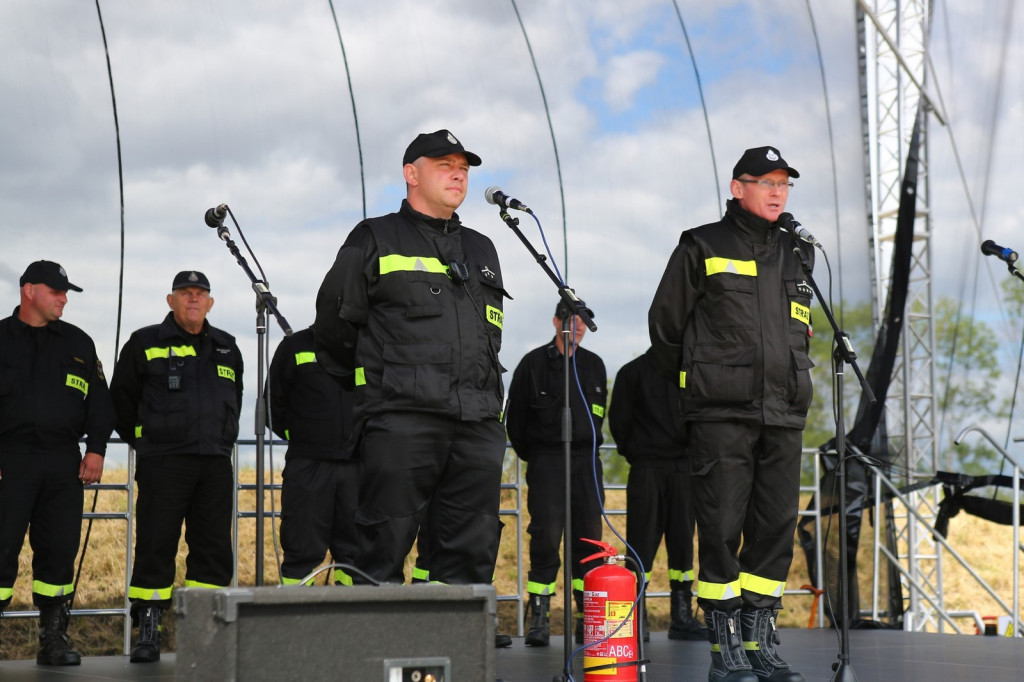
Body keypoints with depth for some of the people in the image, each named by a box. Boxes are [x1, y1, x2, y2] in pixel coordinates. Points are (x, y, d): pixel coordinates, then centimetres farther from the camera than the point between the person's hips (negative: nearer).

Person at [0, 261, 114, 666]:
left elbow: (99, 400, 15)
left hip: (64, 463, 3)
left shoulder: (77, 343, 15)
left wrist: (96, 449, 3)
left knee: (59, 550, 3)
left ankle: (54, 640, 10)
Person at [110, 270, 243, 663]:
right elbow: (121, 399, 11)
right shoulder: (145, 344, 3)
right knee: (156, 547, -5)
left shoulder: (226, 349, 16)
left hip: (215, 464, 4)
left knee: (214, 550, 3)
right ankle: (147, 635, -1)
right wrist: (142, 441, 11)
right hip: (163, 464, -4)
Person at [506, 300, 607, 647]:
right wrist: (530, 454, 9)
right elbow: (515, 414, 6)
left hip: (586, 459, 4)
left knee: (589, 537, 2)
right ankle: (539, 618, -6)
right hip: (546, 459, -4)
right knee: (546, 536, -10)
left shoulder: (594, 364, 13)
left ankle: (588, 617, 8)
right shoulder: (534, 363, 1)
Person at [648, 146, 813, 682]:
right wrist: (695, 382, 14)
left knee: (776, 528, 4)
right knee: (722, 528, -6)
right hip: (720, 415, -5)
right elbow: (665, 323, 8)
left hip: (783, 415, 5)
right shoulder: (703, 247, 2)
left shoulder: (797, 254, 17)